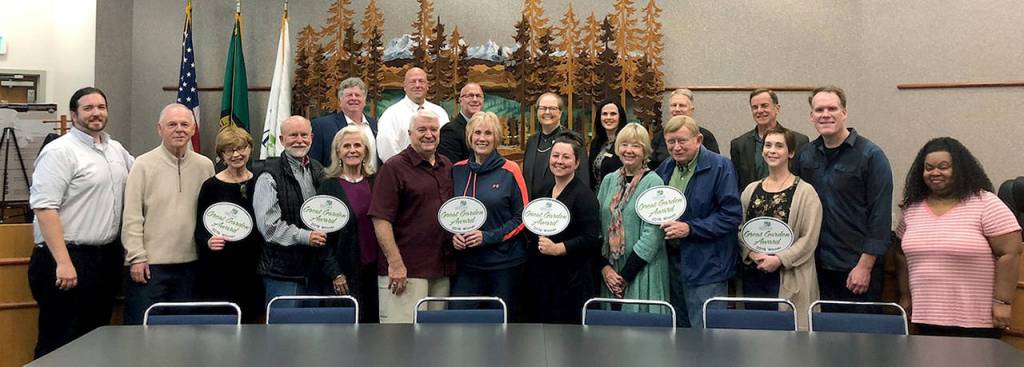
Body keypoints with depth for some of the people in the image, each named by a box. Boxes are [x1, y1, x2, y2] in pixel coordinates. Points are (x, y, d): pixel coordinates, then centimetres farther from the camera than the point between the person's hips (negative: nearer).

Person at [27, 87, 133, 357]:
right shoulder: (59, 151, -11)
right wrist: (63, 262, -23)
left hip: (107, 257, 8)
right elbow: (44, 207, -18)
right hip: (69, 257, -7)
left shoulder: (116, 149, 13)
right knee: (59, 346, -1)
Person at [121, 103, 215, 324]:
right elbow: (132, 217, -5)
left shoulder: (204, 166, 8)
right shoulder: (144, 165, -3)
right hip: (150, 264, -3)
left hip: (190, 262, 4)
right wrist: (137, 257, -9)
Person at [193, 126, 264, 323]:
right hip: (218, 271, -3)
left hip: (252, 270, 3)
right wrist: (208, 242, -21)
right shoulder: (211, 186, -2)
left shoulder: (259, 183, 7)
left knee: (250, 321, 6)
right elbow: (199, 230, -1)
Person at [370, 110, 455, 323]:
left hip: (442, 269, 7)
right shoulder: (394, 168, -6)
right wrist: (395, 263, -18)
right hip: (406, 270, -7)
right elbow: (380, 219, -13)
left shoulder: (447, 167, 15)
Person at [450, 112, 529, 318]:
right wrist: (453, 235, -3)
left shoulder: (510, 170, -4)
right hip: (467, 262, 3)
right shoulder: (457, 171, 7)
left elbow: (522, 216, -4)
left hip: (505, 262, -2)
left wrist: (488, 237, -14)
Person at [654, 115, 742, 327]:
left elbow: (732, 215, -16)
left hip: (706, 267, -7)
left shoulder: (719, 167, -10)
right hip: (672, 260, 7)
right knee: (679, 330, 16)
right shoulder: (665, 167, 11)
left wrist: (690, 228, -20)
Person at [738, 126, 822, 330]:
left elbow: (809, 238, -8)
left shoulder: (805, 192, -2)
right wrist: (751, 254, -7)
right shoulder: (751, 190, 12)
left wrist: (779, 259, -15)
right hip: (752, 277, 4)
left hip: (788, 279, -4)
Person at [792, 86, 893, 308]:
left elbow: (880, 215, -10)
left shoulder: (870, 156, -6)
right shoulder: (804, 156, 8)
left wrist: (865, 265, -14)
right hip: (819, 267, 4)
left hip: (858, 267, -4)